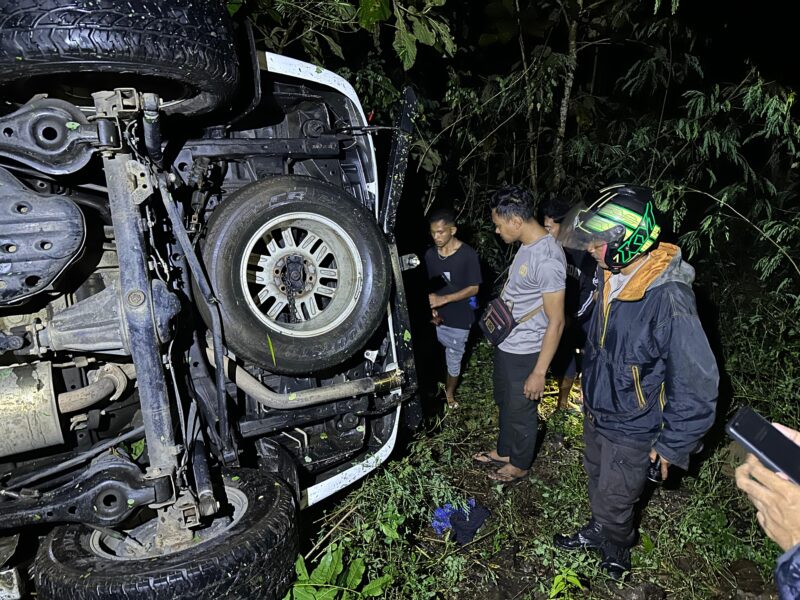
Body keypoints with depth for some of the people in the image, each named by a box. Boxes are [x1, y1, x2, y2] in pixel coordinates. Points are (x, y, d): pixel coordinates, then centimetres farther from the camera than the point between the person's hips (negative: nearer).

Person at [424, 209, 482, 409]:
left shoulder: (468, 255, -16)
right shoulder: (430, 254, -3)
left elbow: (474, 288, -14)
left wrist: (444, 299, -24)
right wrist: (431, 308, -12)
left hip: (459, 319, -3)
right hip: (436, 317, 3)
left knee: (454, 359, 15)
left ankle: (449, 392, 38)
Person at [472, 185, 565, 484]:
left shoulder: (547, 259, -28)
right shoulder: (527, 246, 1)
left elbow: (556, 322, -25)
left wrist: (539, 372, -22)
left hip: (524, 354, -9)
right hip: (506, 345, 9)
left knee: (521, 412, 13)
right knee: (505, 403, 26)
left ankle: (520, 465, 37)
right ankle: (504, 451, 47)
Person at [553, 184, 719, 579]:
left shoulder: (669, 300, -32)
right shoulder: (611, 277, -6)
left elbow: (696, 386, -24)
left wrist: (672, 445, -15)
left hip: (631, 430, -7)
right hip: (596, 413, 7)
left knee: (614, 502, 14)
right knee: (597, 484, 27)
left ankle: (616, 555, 44)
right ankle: (598, 532, 54)